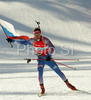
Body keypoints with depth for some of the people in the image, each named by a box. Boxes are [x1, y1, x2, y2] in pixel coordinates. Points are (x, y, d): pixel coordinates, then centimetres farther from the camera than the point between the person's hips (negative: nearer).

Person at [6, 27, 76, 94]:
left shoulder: (45, 40, -19)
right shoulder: (32, 40, -6)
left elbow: (52, 48, -27)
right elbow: (24, 42, 8)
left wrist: (49, 56, -43)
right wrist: (12, 41, 7)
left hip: (48, 58, -2)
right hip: (40, 59, 2)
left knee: (58, 70, -2)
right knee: (40, 72, -21)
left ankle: (68, 84, 12)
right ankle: (42, 88, -8)